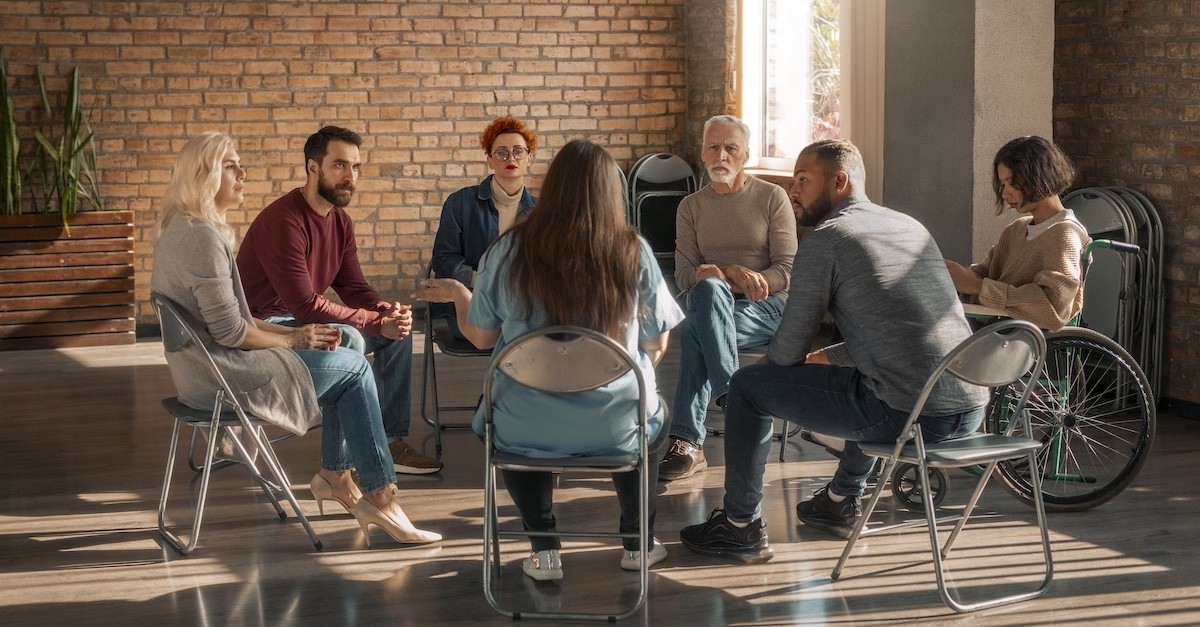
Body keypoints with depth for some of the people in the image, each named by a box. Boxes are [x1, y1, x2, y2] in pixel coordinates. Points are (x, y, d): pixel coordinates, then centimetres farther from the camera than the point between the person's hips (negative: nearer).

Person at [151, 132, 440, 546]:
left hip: (205, 368, 10)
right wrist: (292, 339, -7)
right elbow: (230, 332, -22)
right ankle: (379, 498, 2)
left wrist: (294, 334, 6)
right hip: (221, 375, -10)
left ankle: (335, 474, 15)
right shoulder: (203, 238, -20)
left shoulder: (181, 230, 13)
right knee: (354, 368, -3)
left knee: (347, 349, 13)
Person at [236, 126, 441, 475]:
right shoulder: (284, 221, -25)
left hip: (304, 320, 10)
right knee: (347, 338, -32)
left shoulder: (340, 220, 5)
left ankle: (392, 441, 4)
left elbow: (353, 287, 7)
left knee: (399, 330, 2)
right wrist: (377, 322, -25)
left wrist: (388, 311, -15)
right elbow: (305, 305, -28)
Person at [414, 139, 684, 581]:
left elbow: (480, 337, 2)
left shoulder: (509, 250, -8)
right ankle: (638, 543, 38)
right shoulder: (634, 252, -9)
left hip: (526, 430, 0)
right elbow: (657, 345, 1)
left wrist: (457, 294, 23)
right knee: (655, 417, 35)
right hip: (617, 428, 0)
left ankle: (544, 549, 27)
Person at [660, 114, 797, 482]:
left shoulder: (772, 197, 4)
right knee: (709, 288, -36)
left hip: (767, 308, -2)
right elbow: (685, 276, 4)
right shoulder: (691, 207, 13)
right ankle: (729, 390, -38)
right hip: (710, 302, 3)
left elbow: (787, 271, -2)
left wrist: (735, 275, -18)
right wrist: (733, 274, -15)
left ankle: (688, 442, -34)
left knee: (695, 330, -33)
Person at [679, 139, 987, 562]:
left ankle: (740, 526, 17)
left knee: (748, 386, 7)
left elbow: (788, 351, -2)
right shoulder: (912, 226, 18)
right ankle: (841, 501, 47)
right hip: (971, 412, 8)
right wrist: (829, 357, 36)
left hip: (908, 416, -8)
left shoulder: (825, 239, -4)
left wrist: (767, 364, 20)